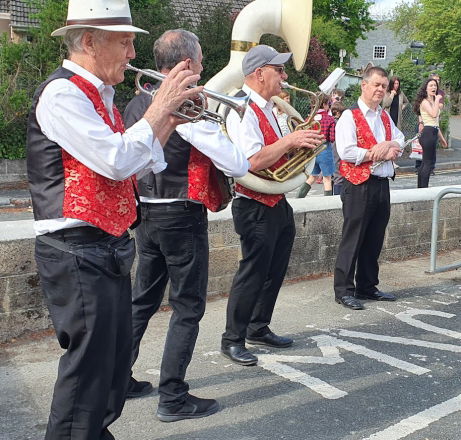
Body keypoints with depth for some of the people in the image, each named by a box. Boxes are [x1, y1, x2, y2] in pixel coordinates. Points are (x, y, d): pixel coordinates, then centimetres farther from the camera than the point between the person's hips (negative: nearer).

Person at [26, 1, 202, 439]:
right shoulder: (62, 92, -14)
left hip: (109, 251, 10)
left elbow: (138, 164, 17)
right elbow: (117, 161, -24)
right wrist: (158, 107, -14)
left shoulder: (98, 95, 16)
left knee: (113, 364, 18)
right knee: (89, 366, -3)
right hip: (78, 253, -10)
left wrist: (171, 120, 6)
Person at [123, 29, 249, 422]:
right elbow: (238, 165, -20)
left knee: (143, 300, 18)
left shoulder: (136, 104, 6)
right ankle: (173, 397, 8)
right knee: (188, 308, 3)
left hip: (146, 213, 8)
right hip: (182, 217, -8)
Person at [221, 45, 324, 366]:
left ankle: (259, 328, 32)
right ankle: (233, 340, 12)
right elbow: (254, 161, -28)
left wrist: (301, 141, 7)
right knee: (253, 273, -2)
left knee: (275, 271, 17)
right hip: (256, 207, -10)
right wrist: (290, 140, -23)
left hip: (278, 204, 10)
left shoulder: (267, 108, 14)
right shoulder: (243, 111, -17)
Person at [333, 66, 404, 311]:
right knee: (353, 239, -3)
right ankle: (343, 290, 5)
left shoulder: (385, 116, 17)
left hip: (382, 184, 7)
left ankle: (367, 287, 24)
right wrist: (383, 152, -11)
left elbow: (400, 141, 15)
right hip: (358, 186, -7)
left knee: (374, 240, 13)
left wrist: (388, 145, -9)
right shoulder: (349, 116, -8)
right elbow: (346, 152, -19)